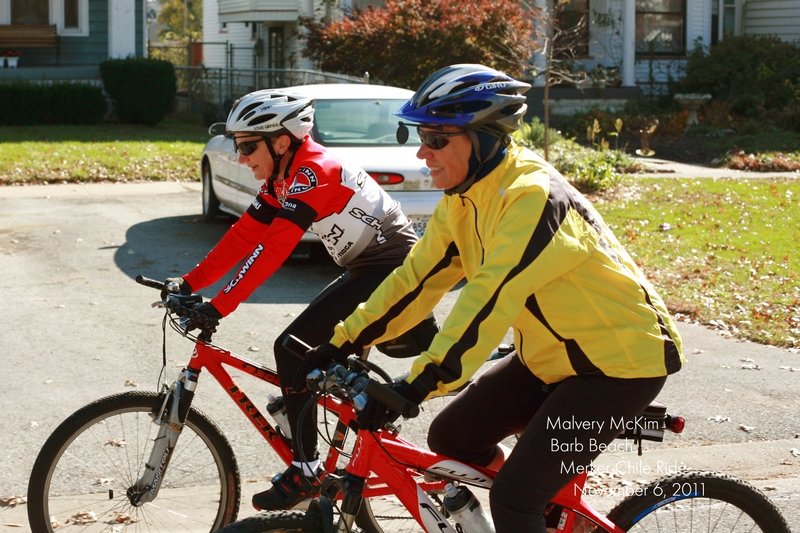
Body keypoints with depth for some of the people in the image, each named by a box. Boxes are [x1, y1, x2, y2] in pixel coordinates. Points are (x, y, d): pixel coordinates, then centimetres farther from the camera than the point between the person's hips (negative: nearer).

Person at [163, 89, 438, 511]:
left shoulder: (312, 173, -22)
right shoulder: (282, 179, 7)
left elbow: (271, 250, -29)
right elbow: (242, 236, 6)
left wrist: (218, 307, -31)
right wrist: (189, 283, 0)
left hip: (393, 273, -10)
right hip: (370, 270, 10)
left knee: (292, 349, -15)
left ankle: (305, 473, -8)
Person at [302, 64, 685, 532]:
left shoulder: (532, 196, -27)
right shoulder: (464, 198, 1)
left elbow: (490, 298, -34)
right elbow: (417, 277, 5)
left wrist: (419, 384, -37)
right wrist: (342, 343, 1)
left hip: (620, 361, -9)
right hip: (553, 355, 9)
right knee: (451, 437, 8)